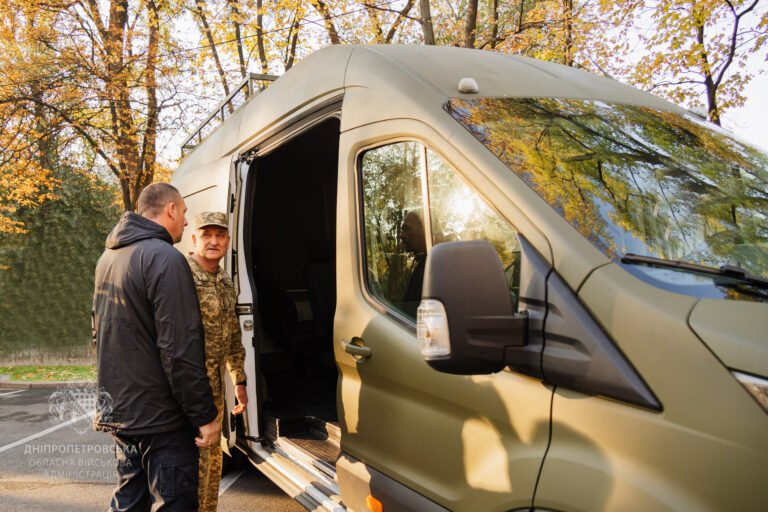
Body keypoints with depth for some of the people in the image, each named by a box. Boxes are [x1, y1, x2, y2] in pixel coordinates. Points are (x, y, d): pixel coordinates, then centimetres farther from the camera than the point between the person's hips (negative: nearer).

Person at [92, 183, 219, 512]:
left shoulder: (108, 258, 12)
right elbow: (180, 350, -23)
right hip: (159, 418, -9)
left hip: (119, 411, 9)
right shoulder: (164, 259, -18)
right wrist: (205, 416, -17)